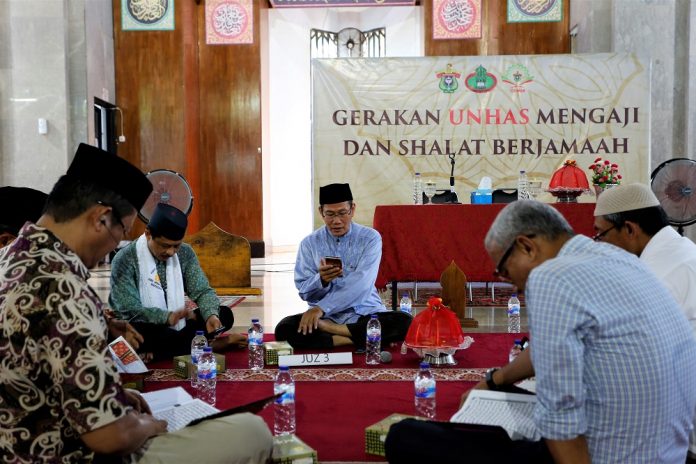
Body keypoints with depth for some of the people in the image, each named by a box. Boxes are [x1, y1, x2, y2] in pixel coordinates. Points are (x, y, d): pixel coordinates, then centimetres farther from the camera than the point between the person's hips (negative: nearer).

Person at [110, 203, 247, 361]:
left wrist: (211, 316, -23)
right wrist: (168, 317, -36)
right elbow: (129, 310, -21)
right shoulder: (125, 259, -16)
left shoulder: (185, 253, -1)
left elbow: (202, 291, -1)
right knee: (136, 331, -38)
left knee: (224, 315, -9)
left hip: (177, 327, 5)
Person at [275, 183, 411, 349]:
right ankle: (360, 340, -24)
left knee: (403, 322, -30)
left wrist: (321, 308, -27)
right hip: (325, 316, 1)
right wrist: (321, 279, -22)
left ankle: (325, 329, -22)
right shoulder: (310, 243, 2)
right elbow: (303, 292, 0)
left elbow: (360, 283, -18)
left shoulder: (370, 238, -4)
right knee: (284, 329, -27)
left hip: (365, 314, -1)